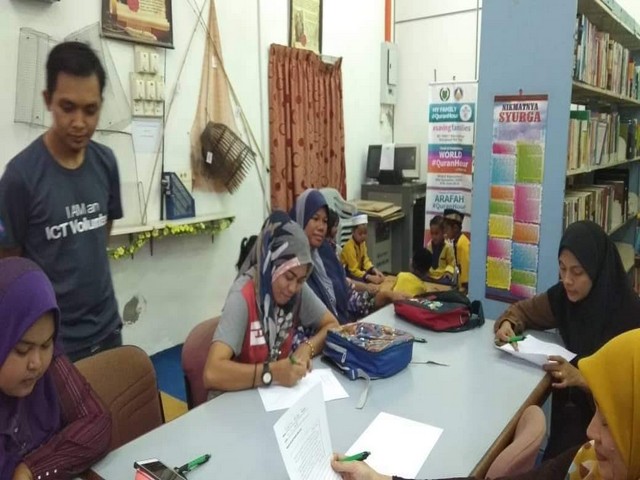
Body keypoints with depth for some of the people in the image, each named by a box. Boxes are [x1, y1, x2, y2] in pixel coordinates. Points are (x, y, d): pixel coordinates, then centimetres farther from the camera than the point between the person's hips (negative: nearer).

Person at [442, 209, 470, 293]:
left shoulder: (463, 243, -18)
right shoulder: (456, 241, 9)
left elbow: (466, 265, -20)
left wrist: (465, 286, -19)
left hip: (464, 284, -9)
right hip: (460, 284, 9)